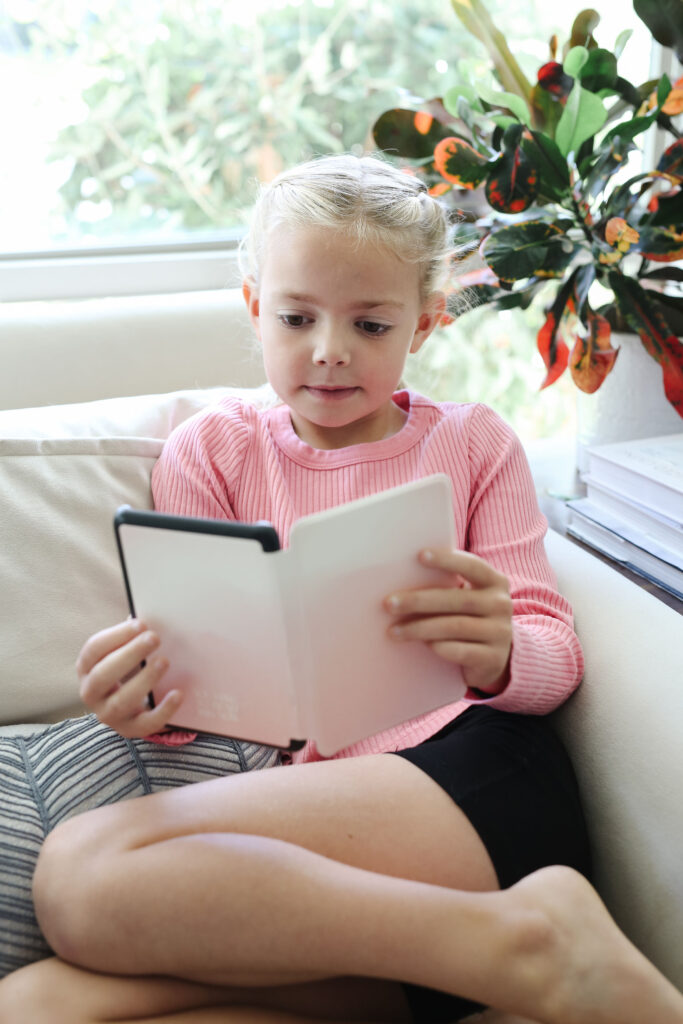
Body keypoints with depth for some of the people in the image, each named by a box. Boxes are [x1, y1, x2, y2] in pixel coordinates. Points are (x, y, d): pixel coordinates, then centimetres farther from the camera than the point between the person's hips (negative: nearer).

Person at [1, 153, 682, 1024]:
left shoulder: (470, 444, 14)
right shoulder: (210, 453, 16)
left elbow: (557, 658, 7)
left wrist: (499, 658, -18)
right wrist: (145, 704, -14)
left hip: (476, 773, -3)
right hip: (304, 795, 4)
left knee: (82, 868, -27)